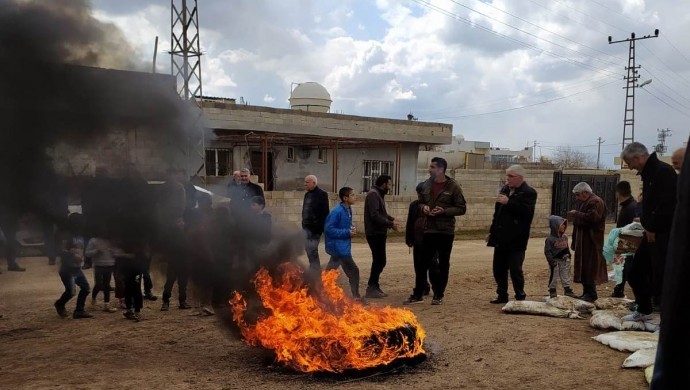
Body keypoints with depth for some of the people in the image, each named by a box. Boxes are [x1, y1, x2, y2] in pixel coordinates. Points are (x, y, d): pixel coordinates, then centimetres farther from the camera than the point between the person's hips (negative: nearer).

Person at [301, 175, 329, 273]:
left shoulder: (322, 194, -10)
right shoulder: (307, 194, 15)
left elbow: (324, 213, -13)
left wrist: (320, 228, -18)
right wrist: (303, 224, 15)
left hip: (315, 227, -8)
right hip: (306, 227, 8)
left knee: (312, 250, -9)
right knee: (308, 249, 12)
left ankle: (316, 272, -1)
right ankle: (315, 270, 23)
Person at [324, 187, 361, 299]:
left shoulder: (348, 210, 8)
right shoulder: (337, 212, -19)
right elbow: (328, 229, -21)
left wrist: (352, 229, 0)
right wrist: (347, 232, -20)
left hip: (342, 247, 9)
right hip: (339, 248, -9)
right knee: (353, 271, -1)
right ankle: (356, 295, 12)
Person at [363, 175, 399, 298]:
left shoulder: (378, 194, 17)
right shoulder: (373, 194, -15)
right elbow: (375, 215, -23)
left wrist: (391, 219, 6)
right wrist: (390, 224, -17)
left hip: (379, 233, 10)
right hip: (375, 233, -10)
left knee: (379, 261, 14)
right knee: (379, 261, -8)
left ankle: (373, 287, 21)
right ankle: (371, 289, -3)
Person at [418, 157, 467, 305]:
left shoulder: (453, 186, -7)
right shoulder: (427, 184, 8)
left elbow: (462, 208, -6)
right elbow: (420, 202, 19)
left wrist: (444, 211, -18)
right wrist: (423, 208, -5)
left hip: (446, 231, -4)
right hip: (429, 230, 4)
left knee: (443, 264, 5)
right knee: (425, 261, 3)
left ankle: (439, 294, 15)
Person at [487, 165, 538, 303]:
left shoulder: (529, 193, -9)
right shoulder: (505, 189, 14)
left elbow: (526, 212, -24)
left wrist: (508, 202, -27)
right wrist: (492, 231, 17)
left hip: (516, 240, -7)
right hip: (501, 238, 7)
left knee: (515, 270, -5)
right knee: (498, 268, 11)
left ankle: (520, 297, 9)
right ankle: (502, 295, 23)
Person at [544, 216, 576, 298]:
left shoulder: (565, 237, 5)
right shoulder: (550, 239, -16)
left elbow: (567, 248, 16)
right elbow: (547, 251, -15)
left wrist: (568, 256, 12)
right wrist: (551, 260, -19)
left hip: (564, 261, 6)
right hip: (555, 262, -6)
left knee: (566, 276, 12)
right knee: (554, 277, 4)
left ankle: (567, 290, 21)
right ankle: (552, 291, 15)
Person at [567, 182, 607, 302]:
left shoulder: (596, 202, -13)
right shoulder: (583, 202, 18)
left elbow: (591, 218, -27)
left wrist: (576, 214, -16)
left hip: (591, 242, -10)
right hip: (583, 241, 10)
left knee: (589, 267, -8)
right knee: (583, 267, 11)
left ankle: (591, 293, -2)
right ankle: (586, 292, 18)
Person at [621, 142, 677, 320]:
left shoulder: (663, 171, -16)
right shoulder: (648, 174, 15)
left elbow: (667, 205, -24)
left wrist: (652, 228, -17)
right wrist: (645, 223, 6)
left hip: (663, 234, -10)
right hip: (652, 233, 10)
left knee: (661, 278, -9)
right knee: (636, 273, 17)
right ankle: (643, 310, 34)